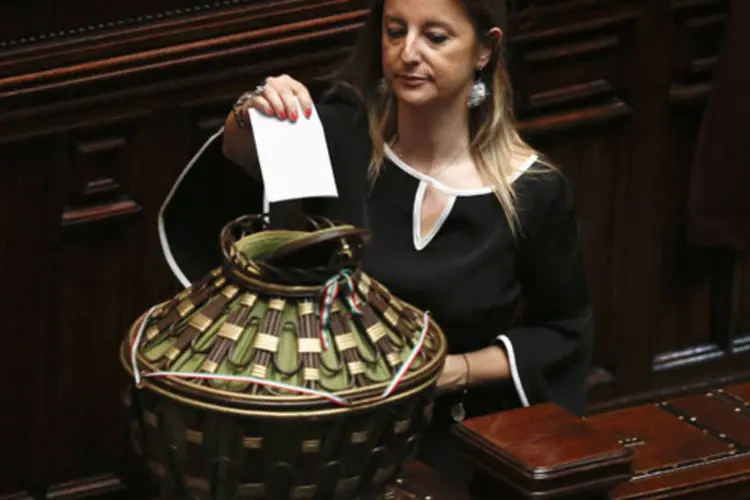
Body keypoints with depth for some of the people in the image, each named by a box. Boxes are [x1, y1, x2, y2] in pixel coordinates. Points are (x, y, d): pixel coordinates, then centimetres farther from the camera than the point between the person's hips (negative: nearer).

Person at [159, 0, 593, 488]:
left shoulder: (534, 192, -7)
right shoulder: (341, 132, -5)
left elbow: (561, 332, 6)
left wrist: (457, 370, -9)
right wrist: (250, 122, -41)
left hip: (456, 444, -1)